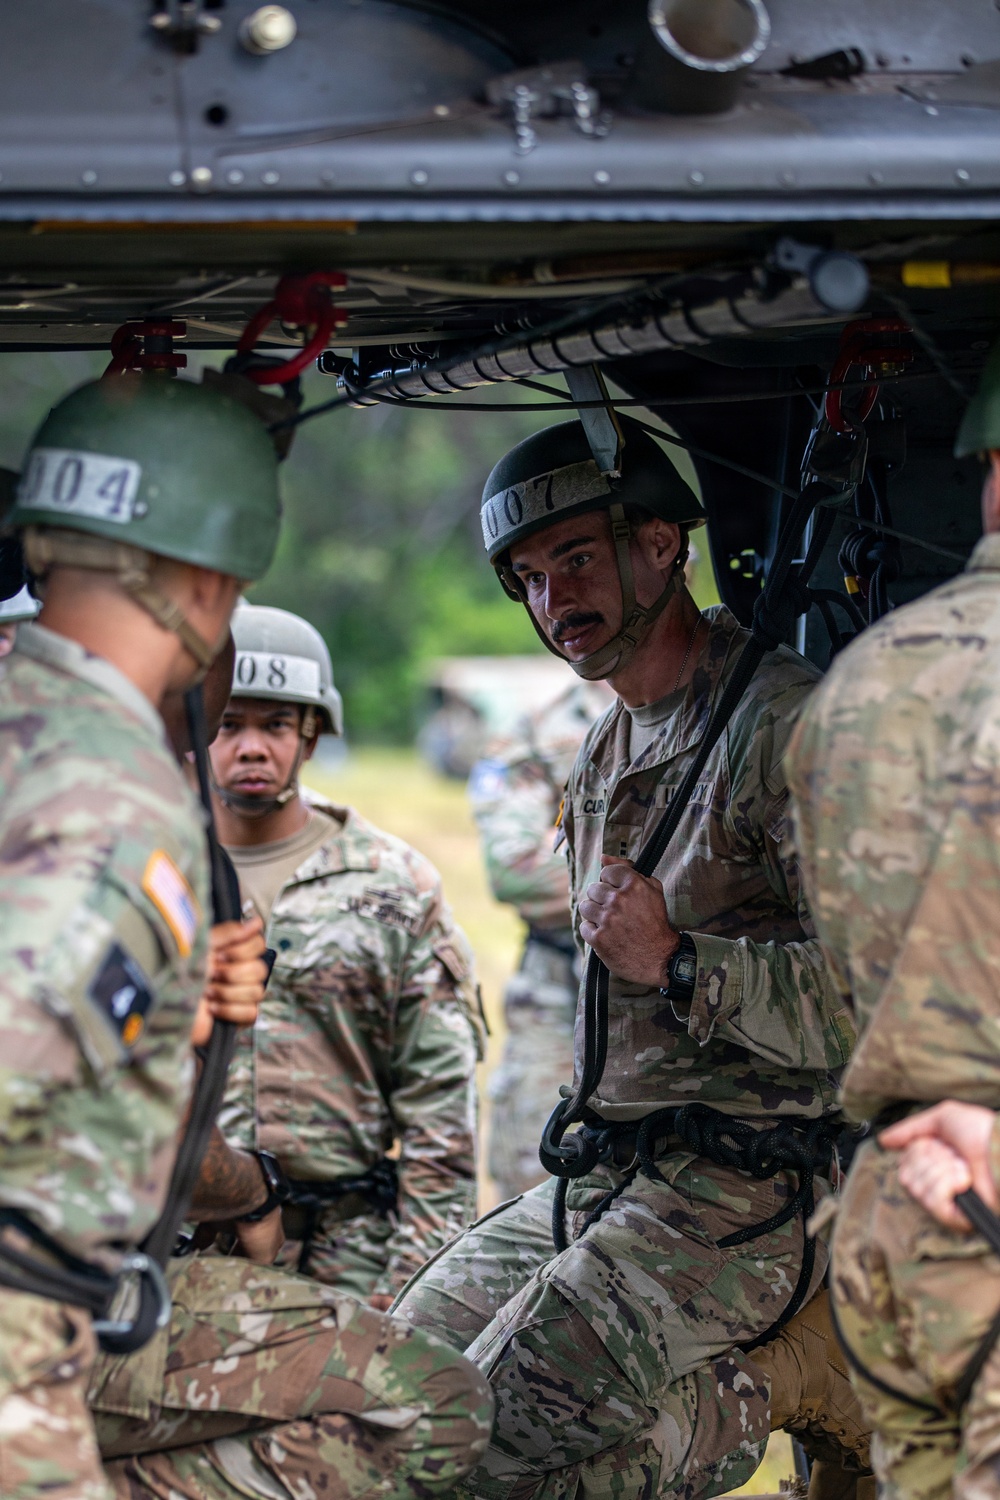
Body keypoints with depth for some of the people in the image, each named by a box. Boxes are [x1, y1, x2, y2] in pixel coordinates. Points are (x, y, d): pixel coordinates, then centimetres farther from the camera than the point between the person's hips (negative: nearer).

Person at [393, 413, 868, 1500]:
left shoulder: (782, 720, -13)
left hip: (753, 1192, -9)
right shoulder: (605, 755, 16)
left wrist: (679, 963, -24)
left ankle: (783, 1382, -2)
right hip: (611, 1171, 9)